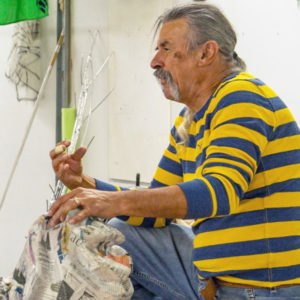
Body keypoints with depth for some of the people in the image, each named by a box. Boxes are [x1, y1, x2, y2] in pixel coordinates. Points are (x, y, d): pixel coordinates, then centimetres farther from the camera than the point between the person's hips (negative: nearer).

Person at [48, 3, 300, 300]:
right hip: (208, 274, 8)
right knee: (115, 233, 6)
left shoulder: (243, 97, -13)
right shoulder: (186, 124, 14)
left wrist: (116, 201, -32)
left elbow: (220, 191, -27)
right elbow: (155, 213, 14)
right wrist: (83, 184, 0)